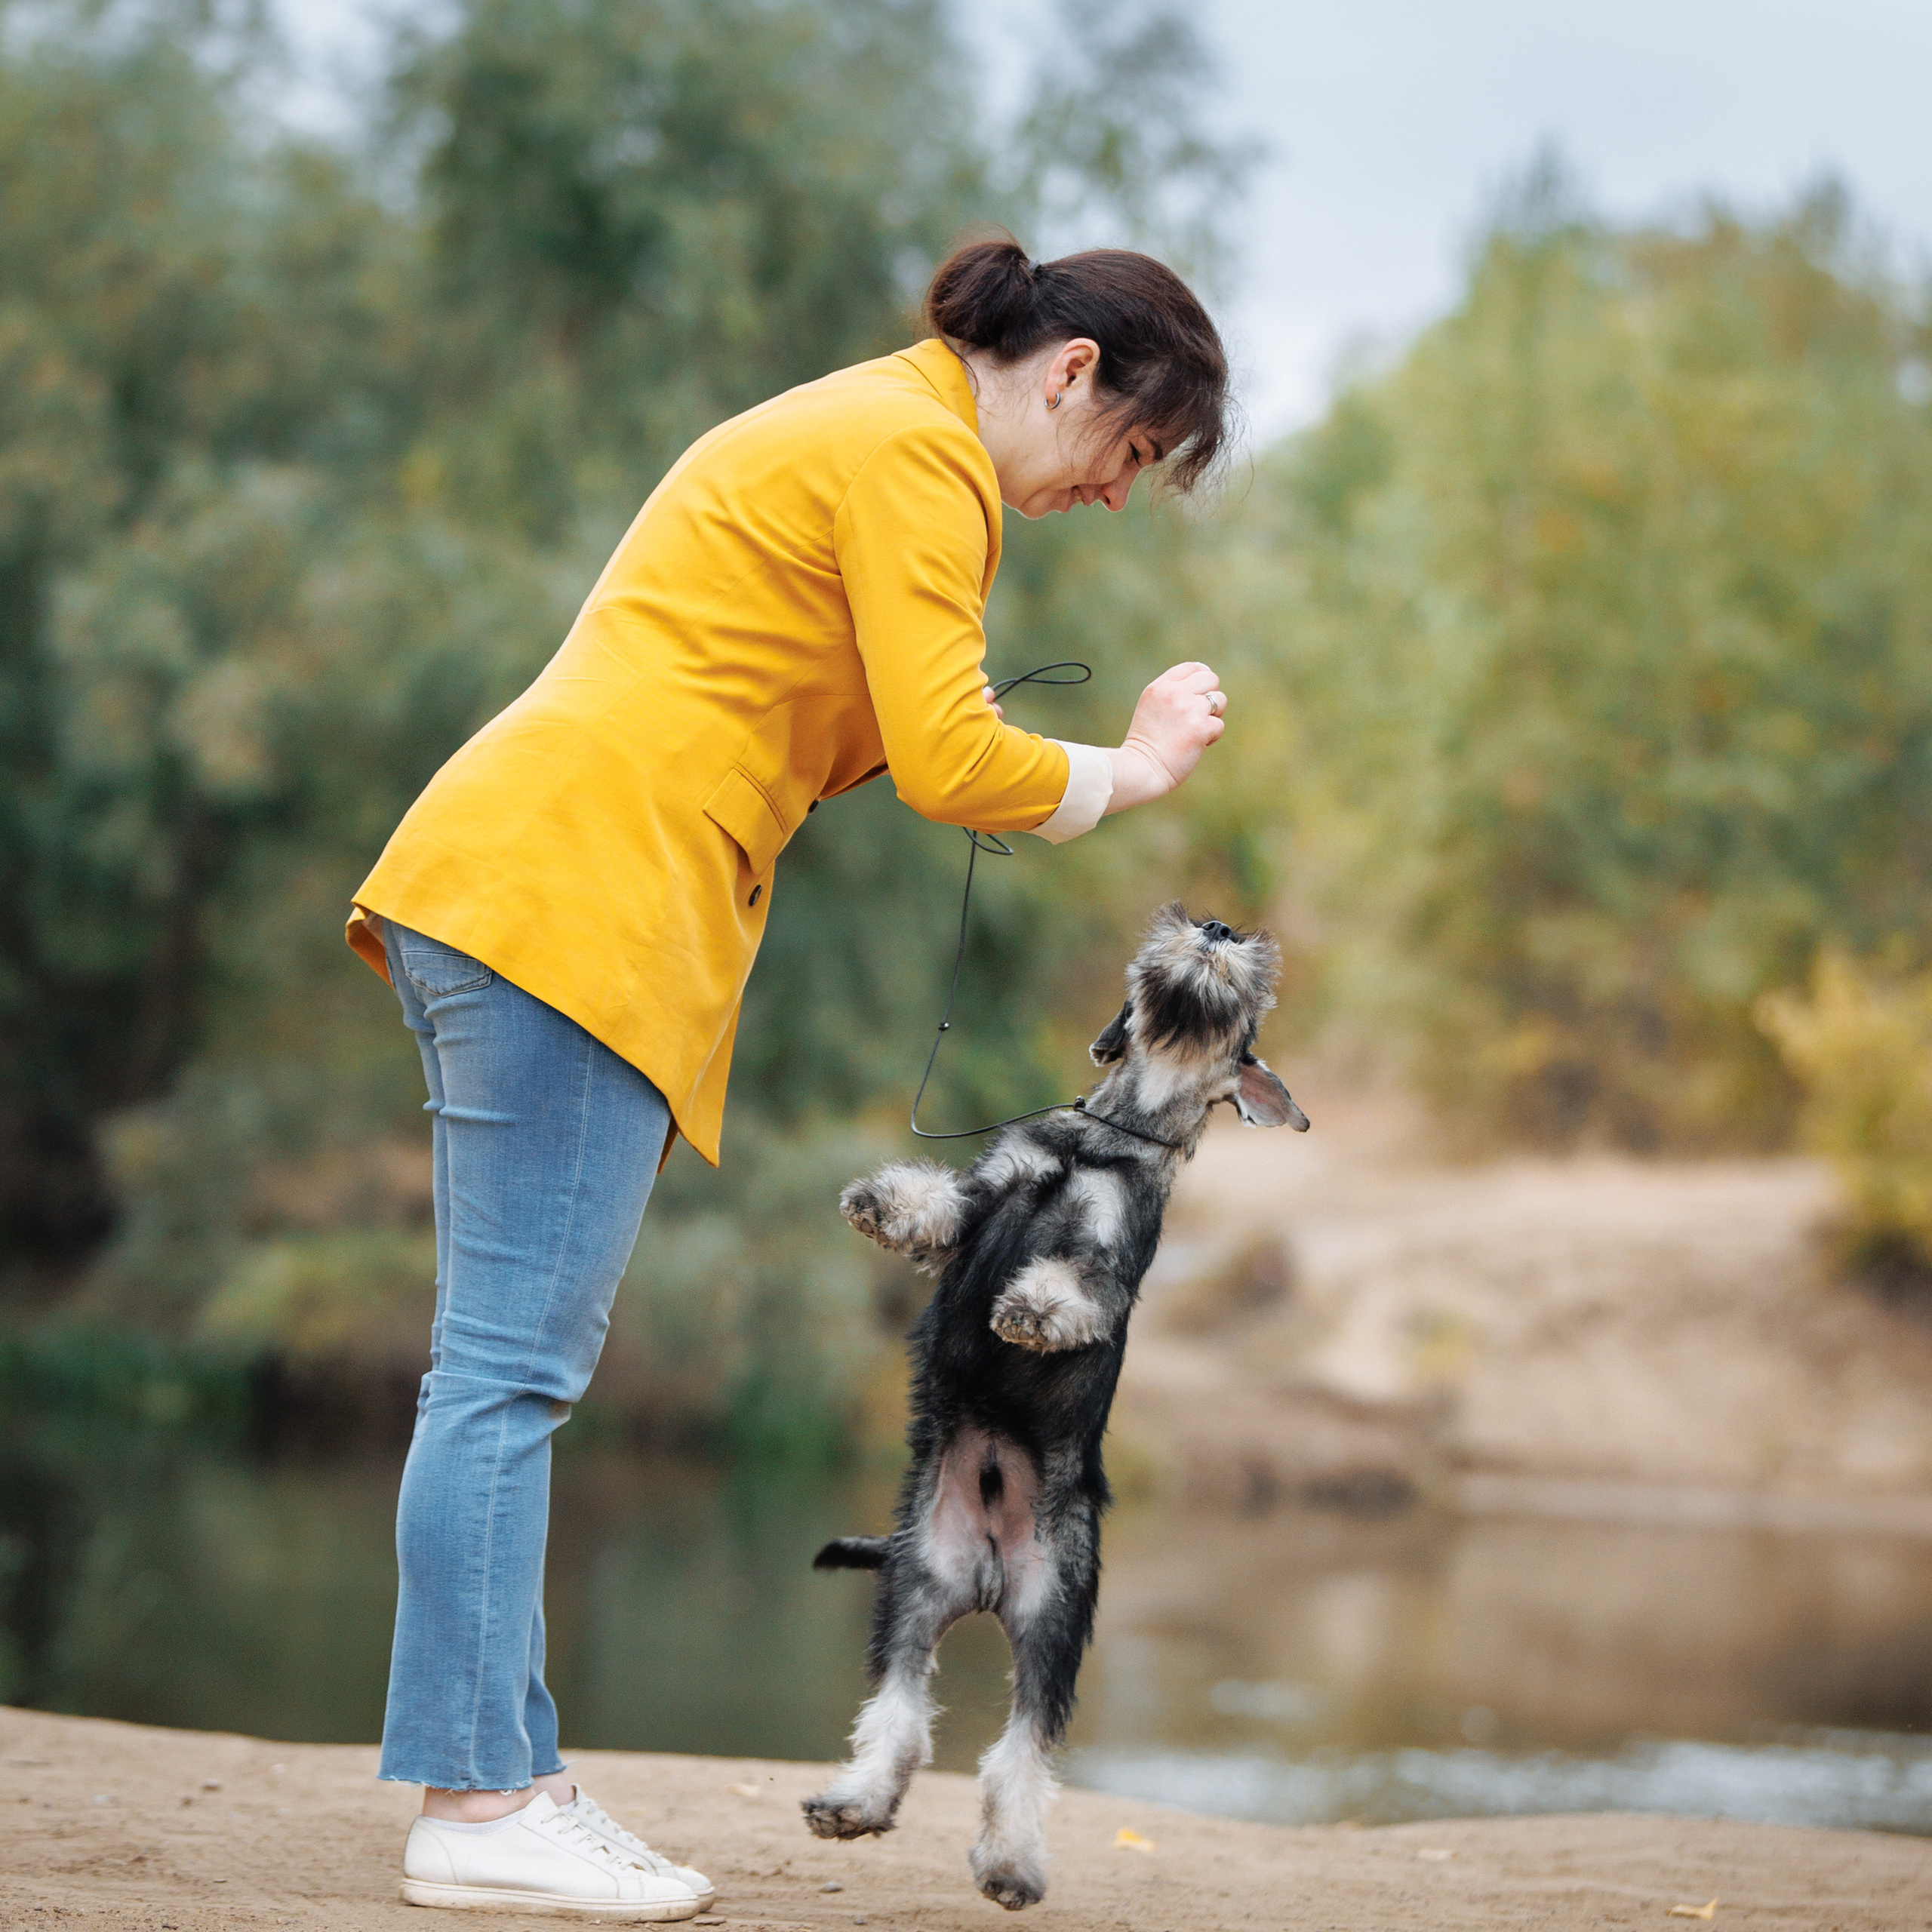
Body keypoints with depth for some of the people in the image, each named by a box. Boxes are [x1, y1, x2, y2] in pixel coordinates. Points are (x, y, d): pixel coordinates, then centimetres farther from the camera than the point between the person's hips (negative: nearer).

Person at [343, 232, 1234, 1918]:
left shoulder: (853, 430, 26)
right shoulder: (919, 458, -6)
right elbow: (947, 762, -13)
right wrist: (1136, 769, 3)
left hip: (502, 897, 11)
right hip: (575, 905, -11)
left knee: (514, 1369, 7)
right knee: (514, 1366, -10)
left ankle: (508, 1780, 8)